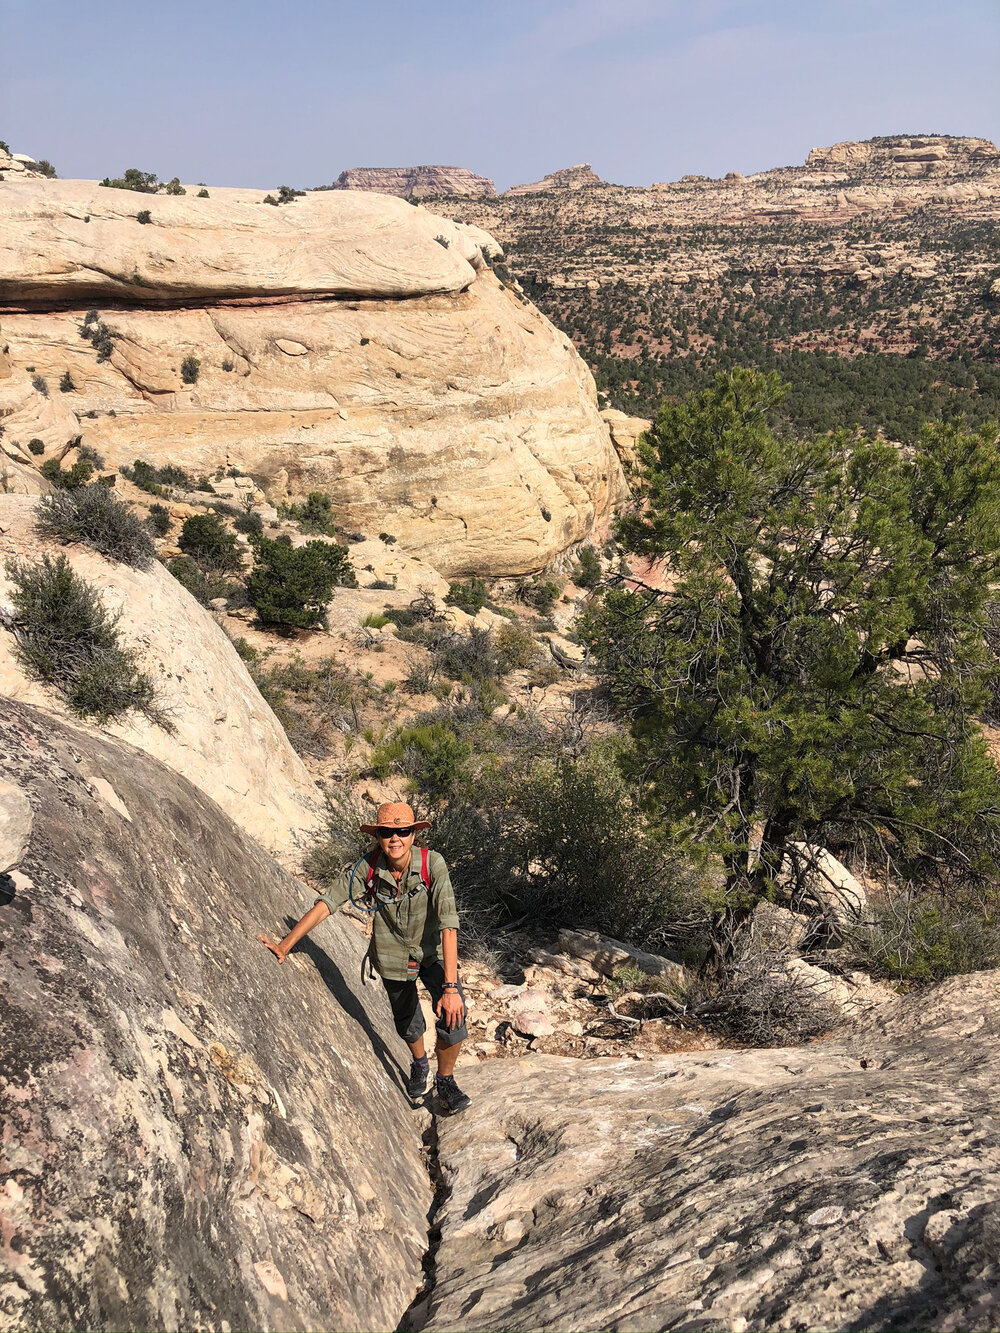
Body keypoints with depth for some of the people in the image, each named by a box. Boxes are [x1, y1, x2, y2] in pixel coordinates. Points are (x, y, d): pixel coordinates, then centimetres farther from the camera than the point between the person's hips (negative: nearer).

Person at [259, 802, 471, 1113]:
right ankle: (419, 1064, 53)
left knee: (453, 1016, -15)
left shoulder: (433, 864, -31)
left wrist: (451, 988, -39)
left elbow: (448, 924, -35)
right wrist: (285, 945, -21)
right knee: (407, 1021, 18)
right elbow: (325, 904, -19)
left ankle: (444, 1081, 14)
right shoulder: (367, 868, -25)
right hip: (393, 956, 2)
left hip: (433, 951, -2)